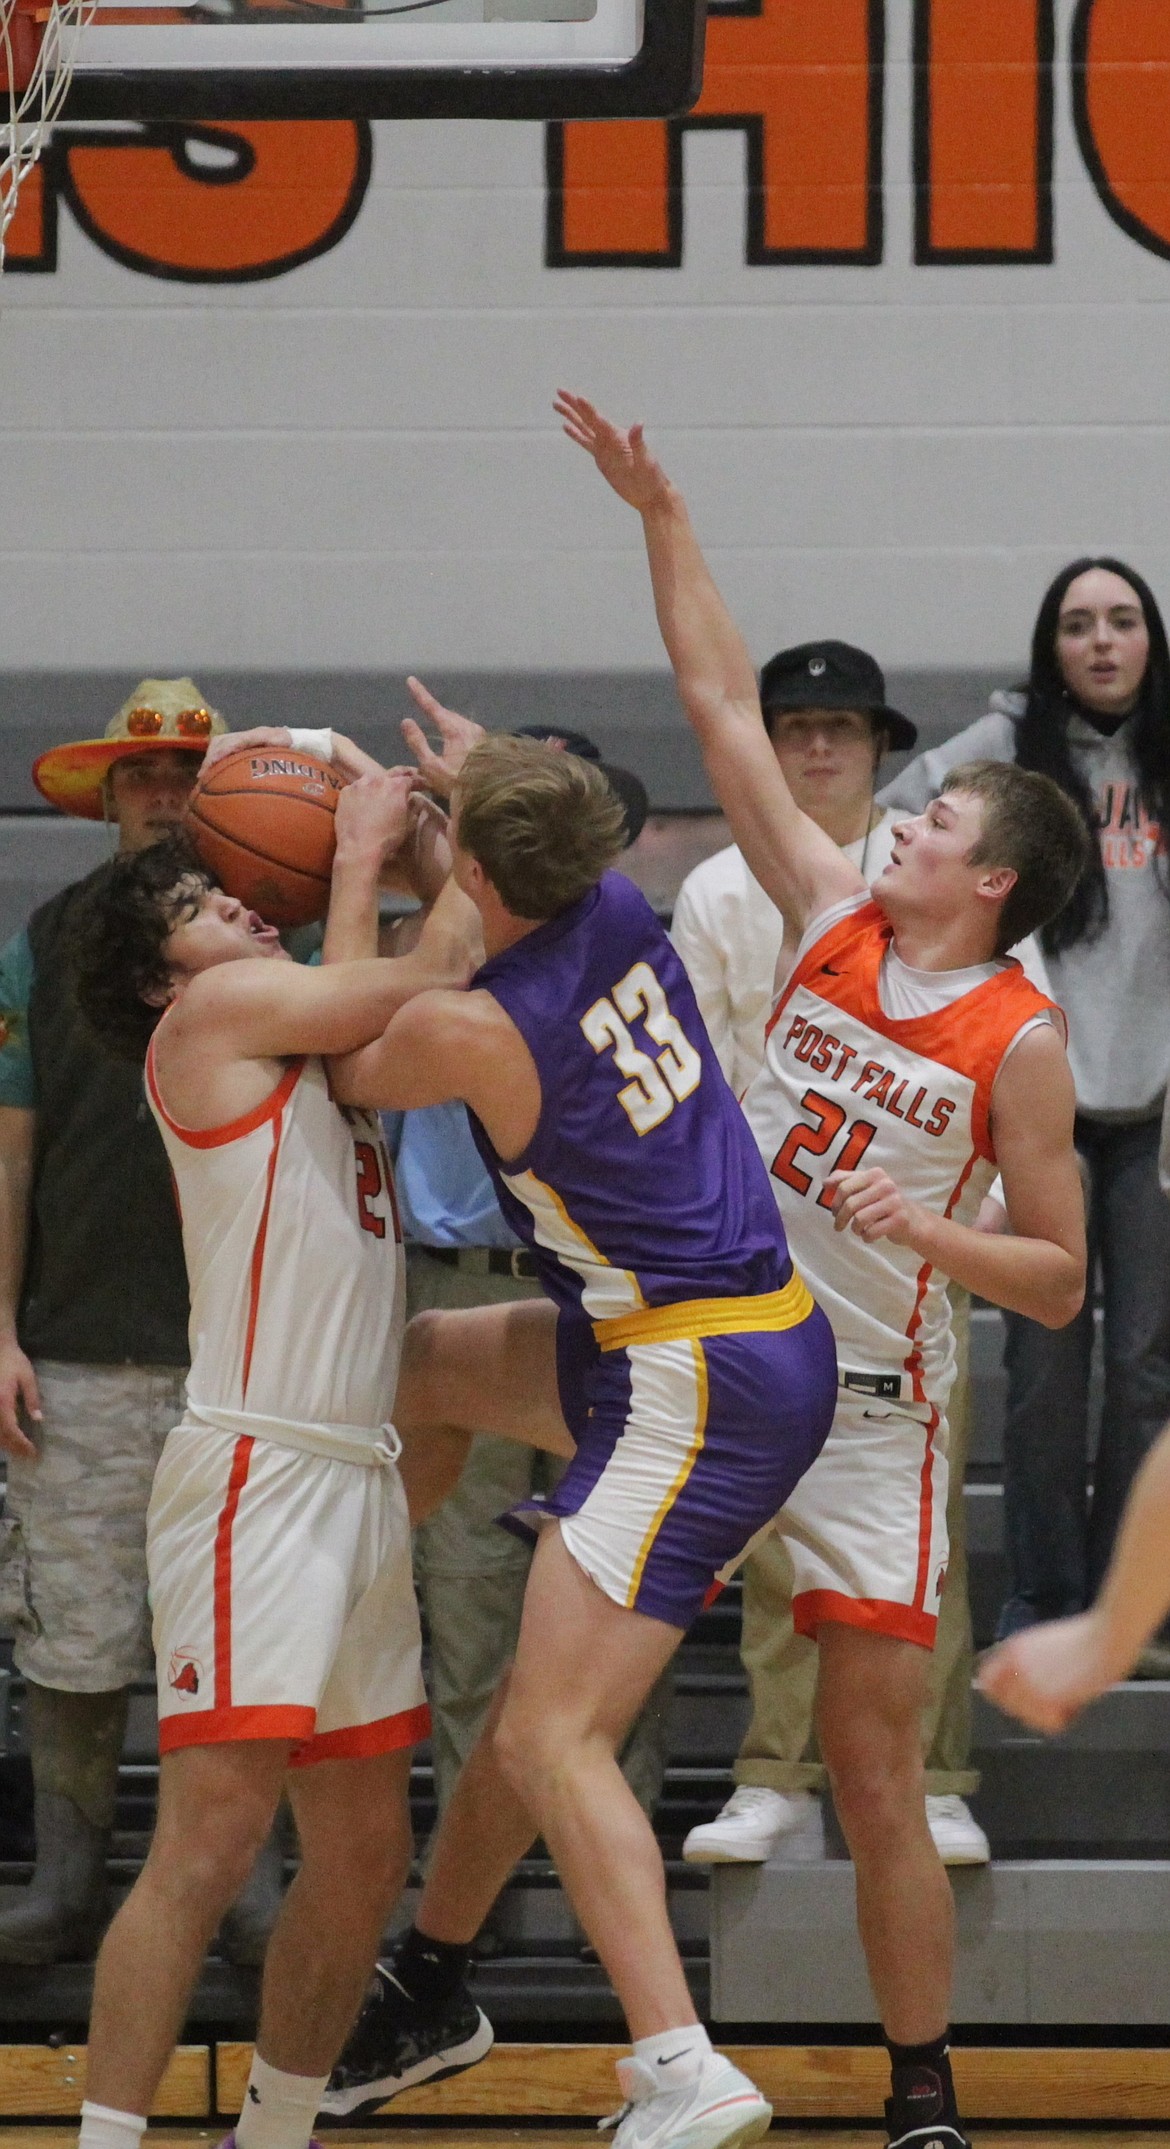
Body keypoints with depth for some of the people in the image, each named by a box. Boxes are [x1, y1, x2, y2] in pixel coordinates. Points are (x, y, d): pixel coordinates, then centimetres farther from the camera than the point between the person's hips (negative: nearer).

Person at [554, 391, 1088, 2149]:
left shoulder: (1022, 1040, -9)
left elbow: (1058, 1284, -7)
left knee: (876, 1774, -4)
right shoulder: (836, 917, 3)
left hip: (864, 1405, -5)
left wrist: (915, 1226, -23)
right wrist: (658, 513, 2)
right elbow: (725, 706, 5)